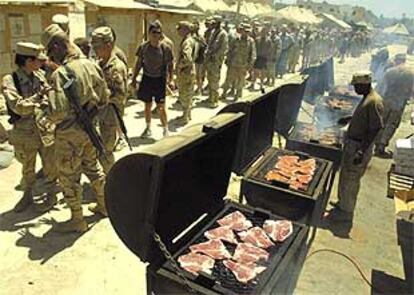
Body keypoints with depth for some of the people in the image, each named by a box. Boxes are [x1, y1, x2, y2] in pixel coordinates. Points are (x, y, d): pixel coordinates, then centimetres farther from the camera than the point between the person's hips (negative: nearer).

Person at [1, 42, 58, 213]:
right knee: (27, 169, 15)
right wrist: (38, 96, -32)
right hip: (25, 134, -3)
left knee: (50, 165, 9)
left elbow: (49, 98, 14)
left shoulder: (39, 76, 1)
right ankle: (27, 196, 36)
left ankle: (51, 195, 28)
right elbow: (18, 107, -25)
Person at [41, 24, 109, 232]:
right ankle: (104, 205, 39)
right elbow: (104, 98, 6)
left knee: (69, 177, 9)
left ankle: (77, 221, 23)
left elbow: (58, 112, -26)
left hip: (70, 133, -7)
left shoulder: (61, 74, -24)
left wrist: (49, 115, -5)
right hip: (89, 128, 7)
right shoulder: (90, 65, -2)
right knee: (93, 167, 24)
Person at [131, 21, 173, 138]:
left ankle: (166, 129, 16)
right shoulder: (143, 47, -4)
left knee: (161, 107, -2)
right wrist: (134, 78, 5)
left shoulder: (166, 48, -11)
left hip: (159, 80, -3)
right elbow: (138, 63, 5)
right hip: (147, 78, 3)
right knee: (147, 105, 13)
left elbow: (170, 65, -3)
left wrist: (170, 80, -10)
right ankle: (148, 128, 30)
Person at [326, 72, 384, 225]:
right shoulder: (367, 98, 8)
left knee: (350, 179, 2)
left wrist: (362, 151, -28)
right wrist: (349, 118, 31)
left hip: (360, 146, -10)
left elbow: (375, 128, -25)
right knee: (345, 176, 21)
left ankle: (346, 212, 16)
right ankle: (343, 202, 38)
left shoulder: (374, 101, -22)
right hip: (352, 143, 10)